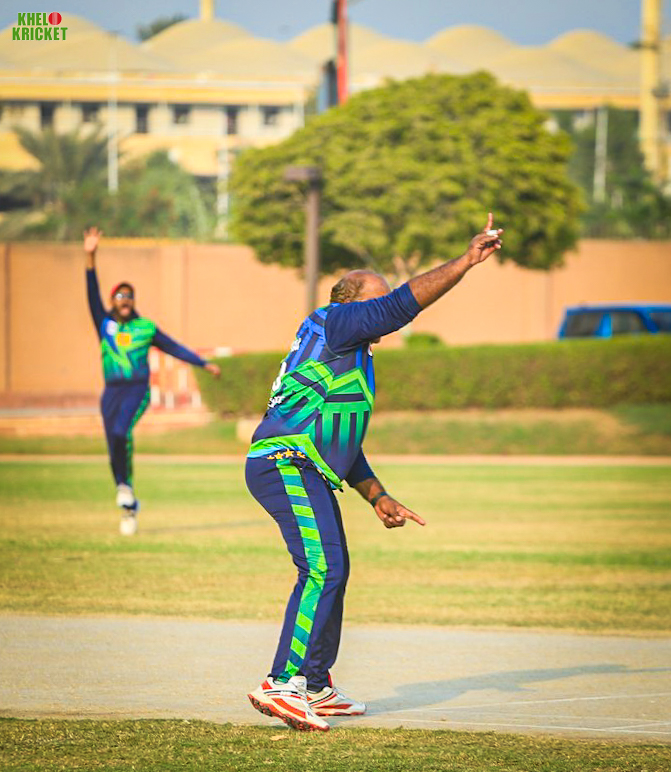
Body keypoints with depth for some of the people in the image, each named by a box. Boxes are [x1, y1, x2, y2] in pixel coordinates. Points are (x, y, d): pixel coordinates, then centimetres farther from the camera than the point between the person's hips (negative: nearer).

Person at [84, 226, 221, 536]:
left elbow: (174, 348, 14)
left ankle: (125, 485, -14)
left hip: (138, 391, -2)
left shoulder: (145, 327, 7)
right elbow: (92, 293, -4)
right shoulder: (104, 323, 7)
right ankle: (129, 505, 16)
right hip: (112, 392, 3)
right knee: (114, 451, 3)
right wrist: (90, 258, -17)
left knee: (121, 432, -30)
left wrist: (204, 364, 12)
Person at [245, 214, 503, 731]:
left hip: (306, 473, 11)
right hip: (287, 464, -11)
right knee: (323, 569, -18)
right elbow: (404, 304, -14)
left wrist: (378, 498, 30)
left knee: (332, 572, 16)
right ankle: (283, 685, -24)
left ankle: (315, 688, 25)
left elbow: (343, 444, 32)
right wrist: (467, 262, -14)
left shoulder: (352, 360, 26)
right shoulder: (332, 325, -3)